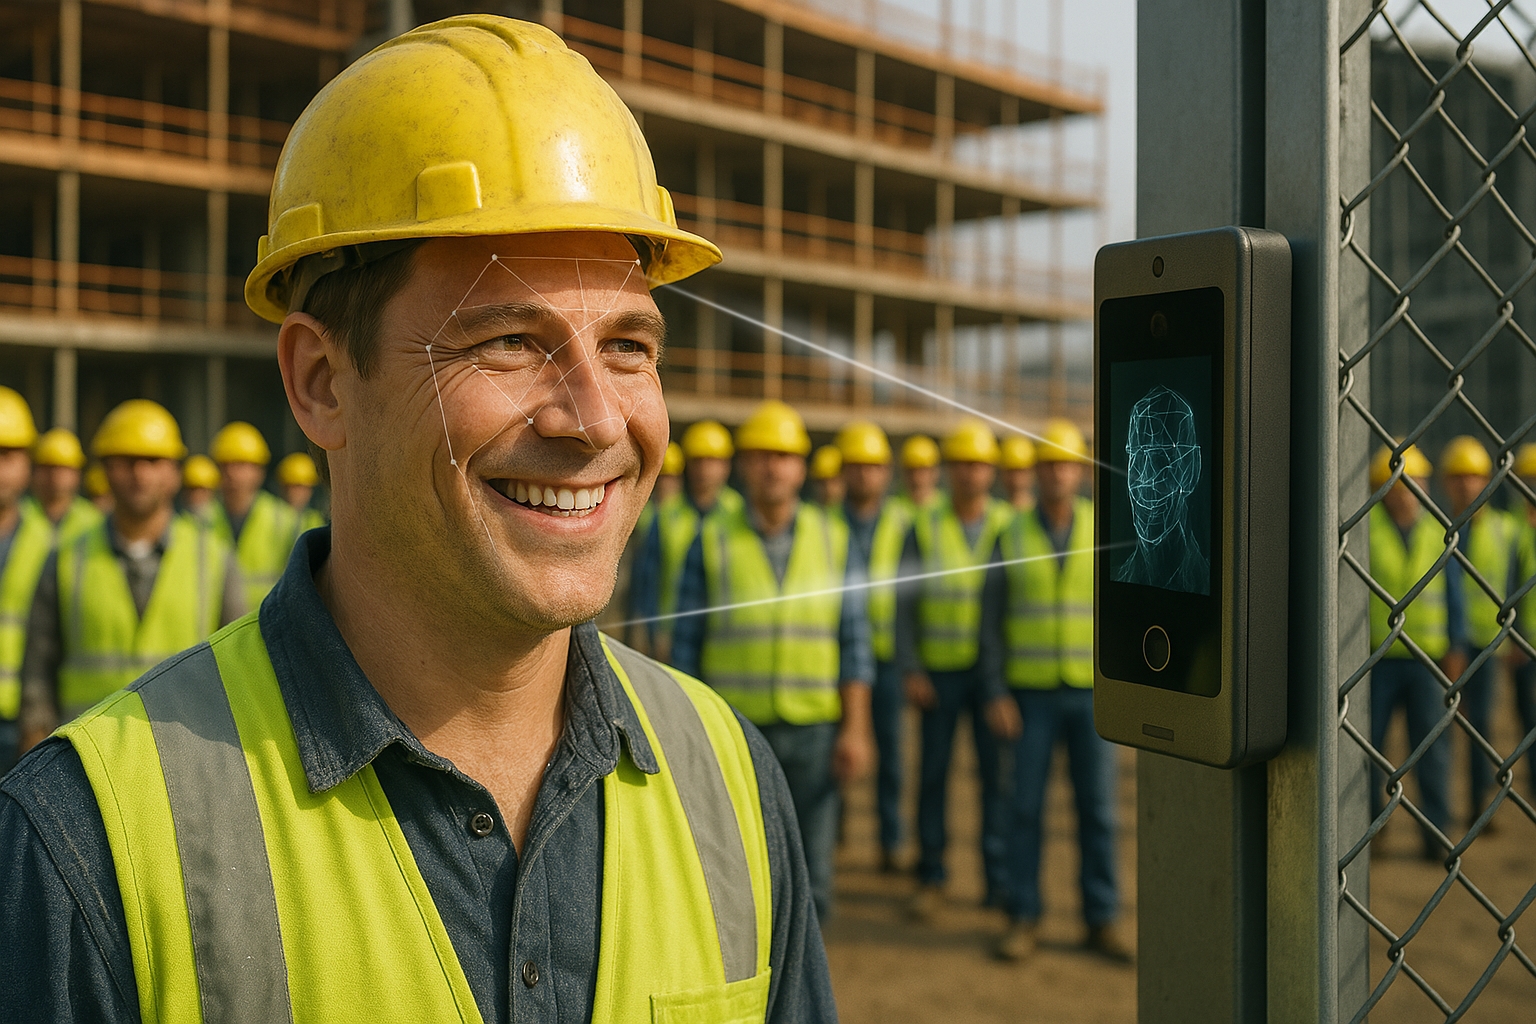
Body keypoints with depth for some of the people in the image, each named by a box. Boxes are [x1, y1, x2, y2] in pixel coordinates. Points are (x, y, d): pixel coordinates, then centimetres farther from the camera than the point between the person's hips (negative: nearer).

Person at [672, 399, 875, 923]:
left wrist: (855, 728, -6)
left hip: (812, 729, 1)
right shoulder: (712, 538, -2)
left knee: (810, 878, 5)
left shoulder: (831, 538, 2)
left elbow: (854, 639, 2)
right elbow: (687, 641, 1)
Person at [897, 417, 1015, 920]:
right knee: (933, 773, 3)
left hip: (993, 669, 0)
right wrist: (910, 670, -7)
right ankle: (931, 878, 14)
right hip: (939, 670, 0)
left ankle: (1000, 879, 12)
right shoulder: (924, 526, 1)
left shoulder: (1009, 526, 3)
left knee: (997, 772, 1)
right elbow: (903, 602, 1)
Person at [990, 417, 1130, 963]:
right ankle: (1023, 918, 11)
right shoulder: (1012, 535, -1)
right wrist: (997, 693, -7)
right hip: (1032, 691, 0)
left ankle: (1102, 920, 13)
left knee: (1096, 806, 3)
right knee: (1025, 805, 0)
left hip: (1092, 691, 1)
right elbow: (995, 617, 1)